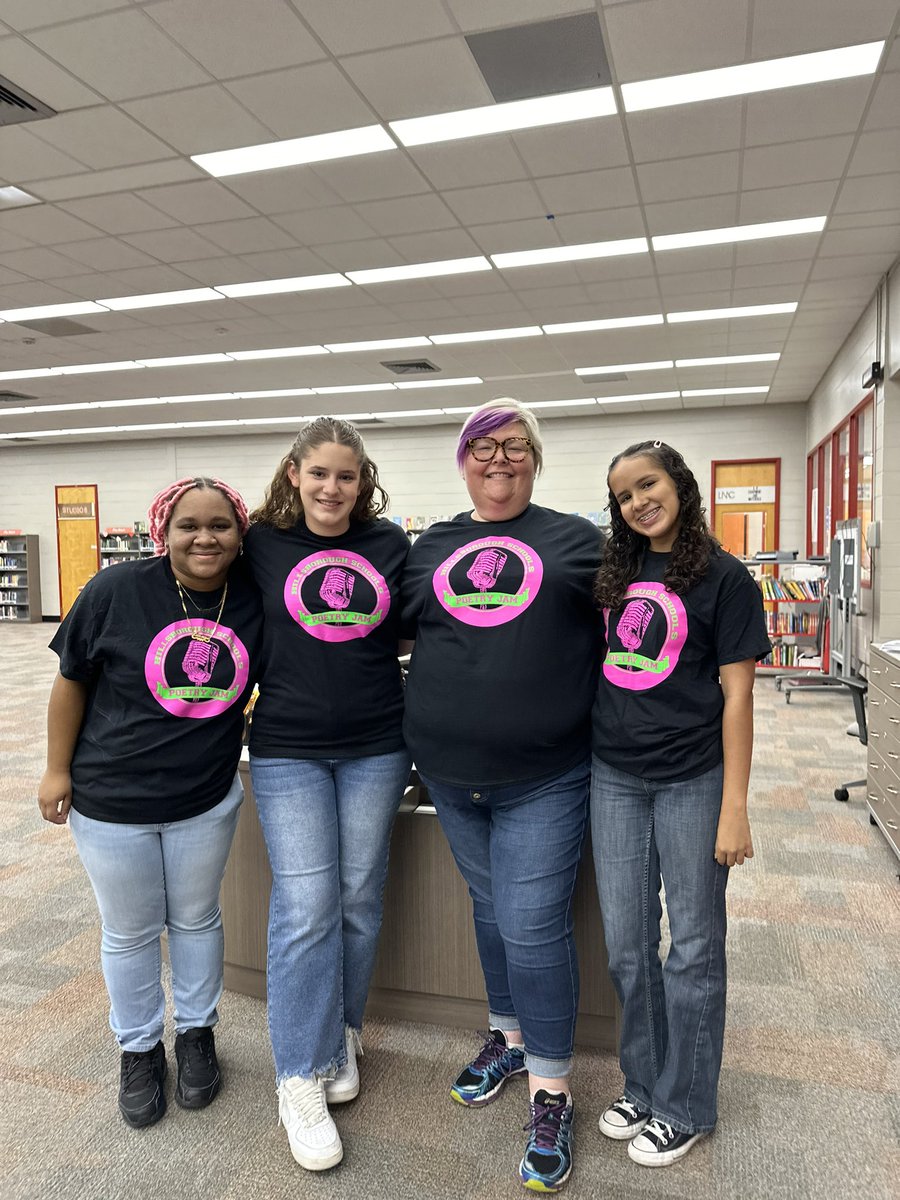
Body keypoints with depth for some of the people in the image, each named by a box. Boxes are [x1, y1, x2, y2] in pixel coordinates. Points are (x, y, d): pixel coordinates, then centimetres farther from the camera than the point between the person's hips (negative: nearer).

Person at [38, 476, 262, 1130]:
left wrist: (250, 729, -4)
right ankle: (140, 1048, 39)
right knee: (131, 931, 16)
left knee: (197, 919, 20)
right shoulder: (117, 591, -17)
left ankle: (198, 1032, 43)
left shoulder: (254, 599, -11)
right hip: (113, 800, -1)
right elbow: (72, 681, -7)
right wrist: (57, 769, -4)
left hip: (207, 799, 2)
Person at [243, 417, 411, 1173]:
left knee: (359, 899, 13)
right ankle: (301, 1078, 14)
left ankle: (341, 1038, 35)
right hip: (289, 749, -2)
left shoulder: (389, 544, 2)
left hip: (376, 748, 2)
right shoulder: (262, 545, -1)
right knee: (305, 907, -2)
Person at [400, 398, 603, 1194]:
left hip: (545, 778, -3)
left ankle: (551, 1092, 20)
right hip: (452, 774, 4)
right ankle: (508, 1038, 42)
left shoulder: (574, 540, 1)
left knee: (535, 927, 0)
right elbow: (395, 627, 16)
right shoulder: (431, 547, 9)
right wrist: (417, 737, 6)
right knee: (491, 908, 19)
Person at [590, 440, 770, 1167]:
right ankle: (644, 1086, 34)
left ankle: (684, 1107, 28)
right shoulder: (615, 574, 9)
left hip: (691, 780, -4)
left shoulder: (723, 577, -6)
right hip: (615, 777, 5)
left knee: (693, 945, 9)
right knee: (627, 944, 13)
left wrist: (734, 807, -12)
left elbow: (737, 695, -9)